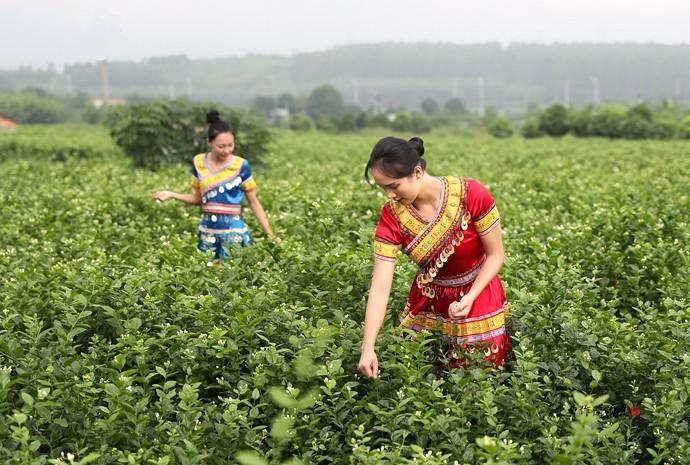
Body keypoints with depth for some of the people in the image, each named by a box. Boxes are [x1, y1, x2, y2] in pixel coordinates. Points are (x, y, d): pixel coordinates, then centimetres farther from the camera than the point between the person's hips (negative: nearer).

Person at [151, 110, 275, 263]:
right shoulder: (199, 163, 1)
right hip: (207, 233, 3)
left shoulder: (241, 165, -8)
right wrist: (171, 194, 1)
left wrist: (270, 233, -5)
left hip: (234, 232, -3)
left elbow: (253, 202, 0)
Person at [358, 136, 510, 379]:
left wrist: (470, 298, -27)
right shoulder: (392, 216, -19)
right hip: (427, 301, 2)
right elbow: (380, 285, -21)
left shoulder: (471, 195, -26)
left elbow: (495, 254, -13)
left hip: (478, 296, -2)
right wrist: (368, 348, -28)